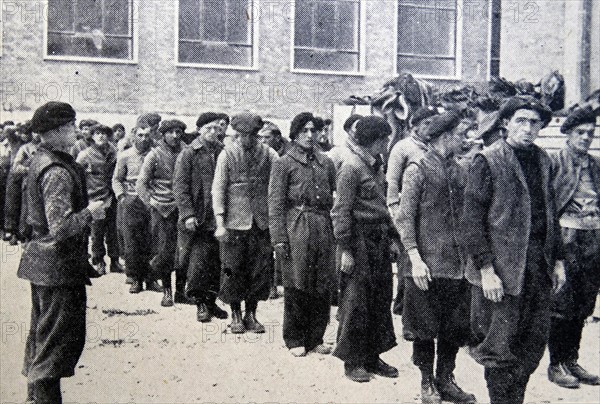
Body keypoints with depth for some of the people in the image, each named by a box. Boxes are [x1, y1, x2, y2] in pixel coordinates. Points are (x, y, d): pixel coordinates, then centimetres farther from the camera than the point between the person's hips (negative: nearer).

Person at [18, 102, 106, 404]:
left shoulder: (40, 160, 10)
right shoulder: (58, 171, -22)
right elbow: (60, 226, -29)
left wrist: (86, 210, 14)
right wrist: (90, 212, -14)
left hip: (41, 260, 11)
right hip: (60, 265, -11)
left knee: (41, 333, 21)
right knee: (59, 338, 0)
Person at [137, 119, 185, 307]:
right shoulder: (154, 155, 1)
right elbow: (141, 183, 2)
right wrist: (150, 202, -7)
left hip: (182, 207, 2)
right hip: (162, 208, -2)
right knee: (165, 249, -2)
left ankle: (181, 287, 15)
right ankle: (167, 290, 12)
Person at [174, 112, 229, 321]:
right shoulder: (189, 153, -1)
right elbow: (180, 186, -5)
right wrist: (188, 214, -13)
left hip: (218, 218, 3)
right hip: (197, 219, -3)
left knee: (217, 263, 7)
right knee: (198, 262, -4)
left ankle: (211, 301, 21)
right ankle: (200, 303, 9)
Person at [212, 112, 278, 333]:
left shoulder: (268, 154, 2)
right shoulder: (227, 155, -1)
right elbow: (218, 190, -1)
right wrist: (220, 223, -8)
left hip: (261, 222, 2)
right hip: (234, 222, -2)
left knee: (261, 269, 6)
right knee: (233, 269, 4)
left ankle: (251, 314, 21)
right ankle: (235, 315, 21)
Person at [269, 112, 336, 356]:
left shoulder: (326, 163, 14)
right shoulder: (284, 164, 1)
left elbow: (335, 198, 14)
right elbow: (276, 203, -3)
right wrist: (278, 237, -10)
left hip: (324, 228, 4)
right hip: (296, 228, -4)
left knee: (323, 287, 6)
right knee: (296, 286, 1)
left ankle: (315, 338, 19)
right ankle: (295, 340, 14)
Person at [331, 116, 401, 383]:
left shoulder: (376, 164, 12)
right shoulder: (351, 166, -13)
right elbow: (341, 211, -16)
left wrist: (392, 237, 14)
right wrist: (345, 249, -17)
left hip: (379, 240, 9)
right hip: (360, 240, -8)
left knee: (381, 300, 13)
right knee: (356, 303, 1)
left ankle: (372, 357, 25)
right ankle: (352, 362, 14)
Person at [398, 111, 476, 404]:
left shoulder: (457, 170, 11)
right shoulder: (417, 169, -6)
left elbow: (463, 215, 16)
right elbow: (404, 218, -10)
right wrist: (415, 259, -17)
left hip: (457, 264, 6)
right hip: (428, 265, -6)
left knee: (455, 327, 11)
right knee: (424, 328, 5)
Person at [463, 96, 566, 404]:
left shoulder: (542, 160, 12)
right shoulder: (487, 161, -7)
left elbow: (551, 213, 17)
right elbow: (473, 220, -11)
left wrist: (557, 260, 12)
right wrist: (486, 269, -15)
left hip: (539, 266, 6)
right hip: (503, 268, -6)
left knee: (535, 343, 12)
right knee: (501, 347, 2)